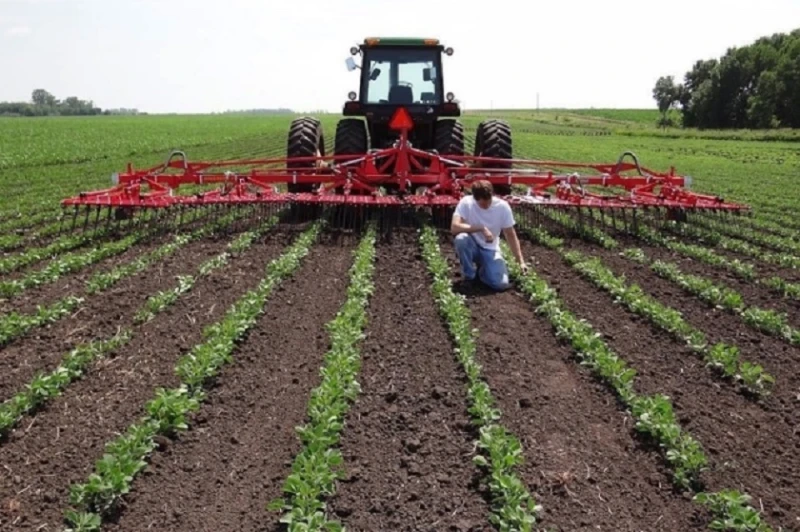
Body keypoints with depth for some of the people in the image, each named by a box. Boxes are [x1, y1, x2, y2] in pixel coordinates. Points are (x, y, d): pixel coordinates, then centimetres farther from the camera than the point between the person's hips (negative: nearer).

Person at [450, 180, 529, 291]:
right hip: (472, 246, -1)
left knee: (501, 284, -23)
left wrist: (521, 261, -10)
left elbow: (510, 235, -6)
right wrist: (482, 228, -34)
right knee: (461, 239, -36)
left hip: (490, 249, 1)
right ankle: (469, 276, -10)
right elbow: (454, 227, -31)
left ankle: (482, 271, 14)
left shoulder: (502, 206, -14)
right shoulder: (466, 202, -18)